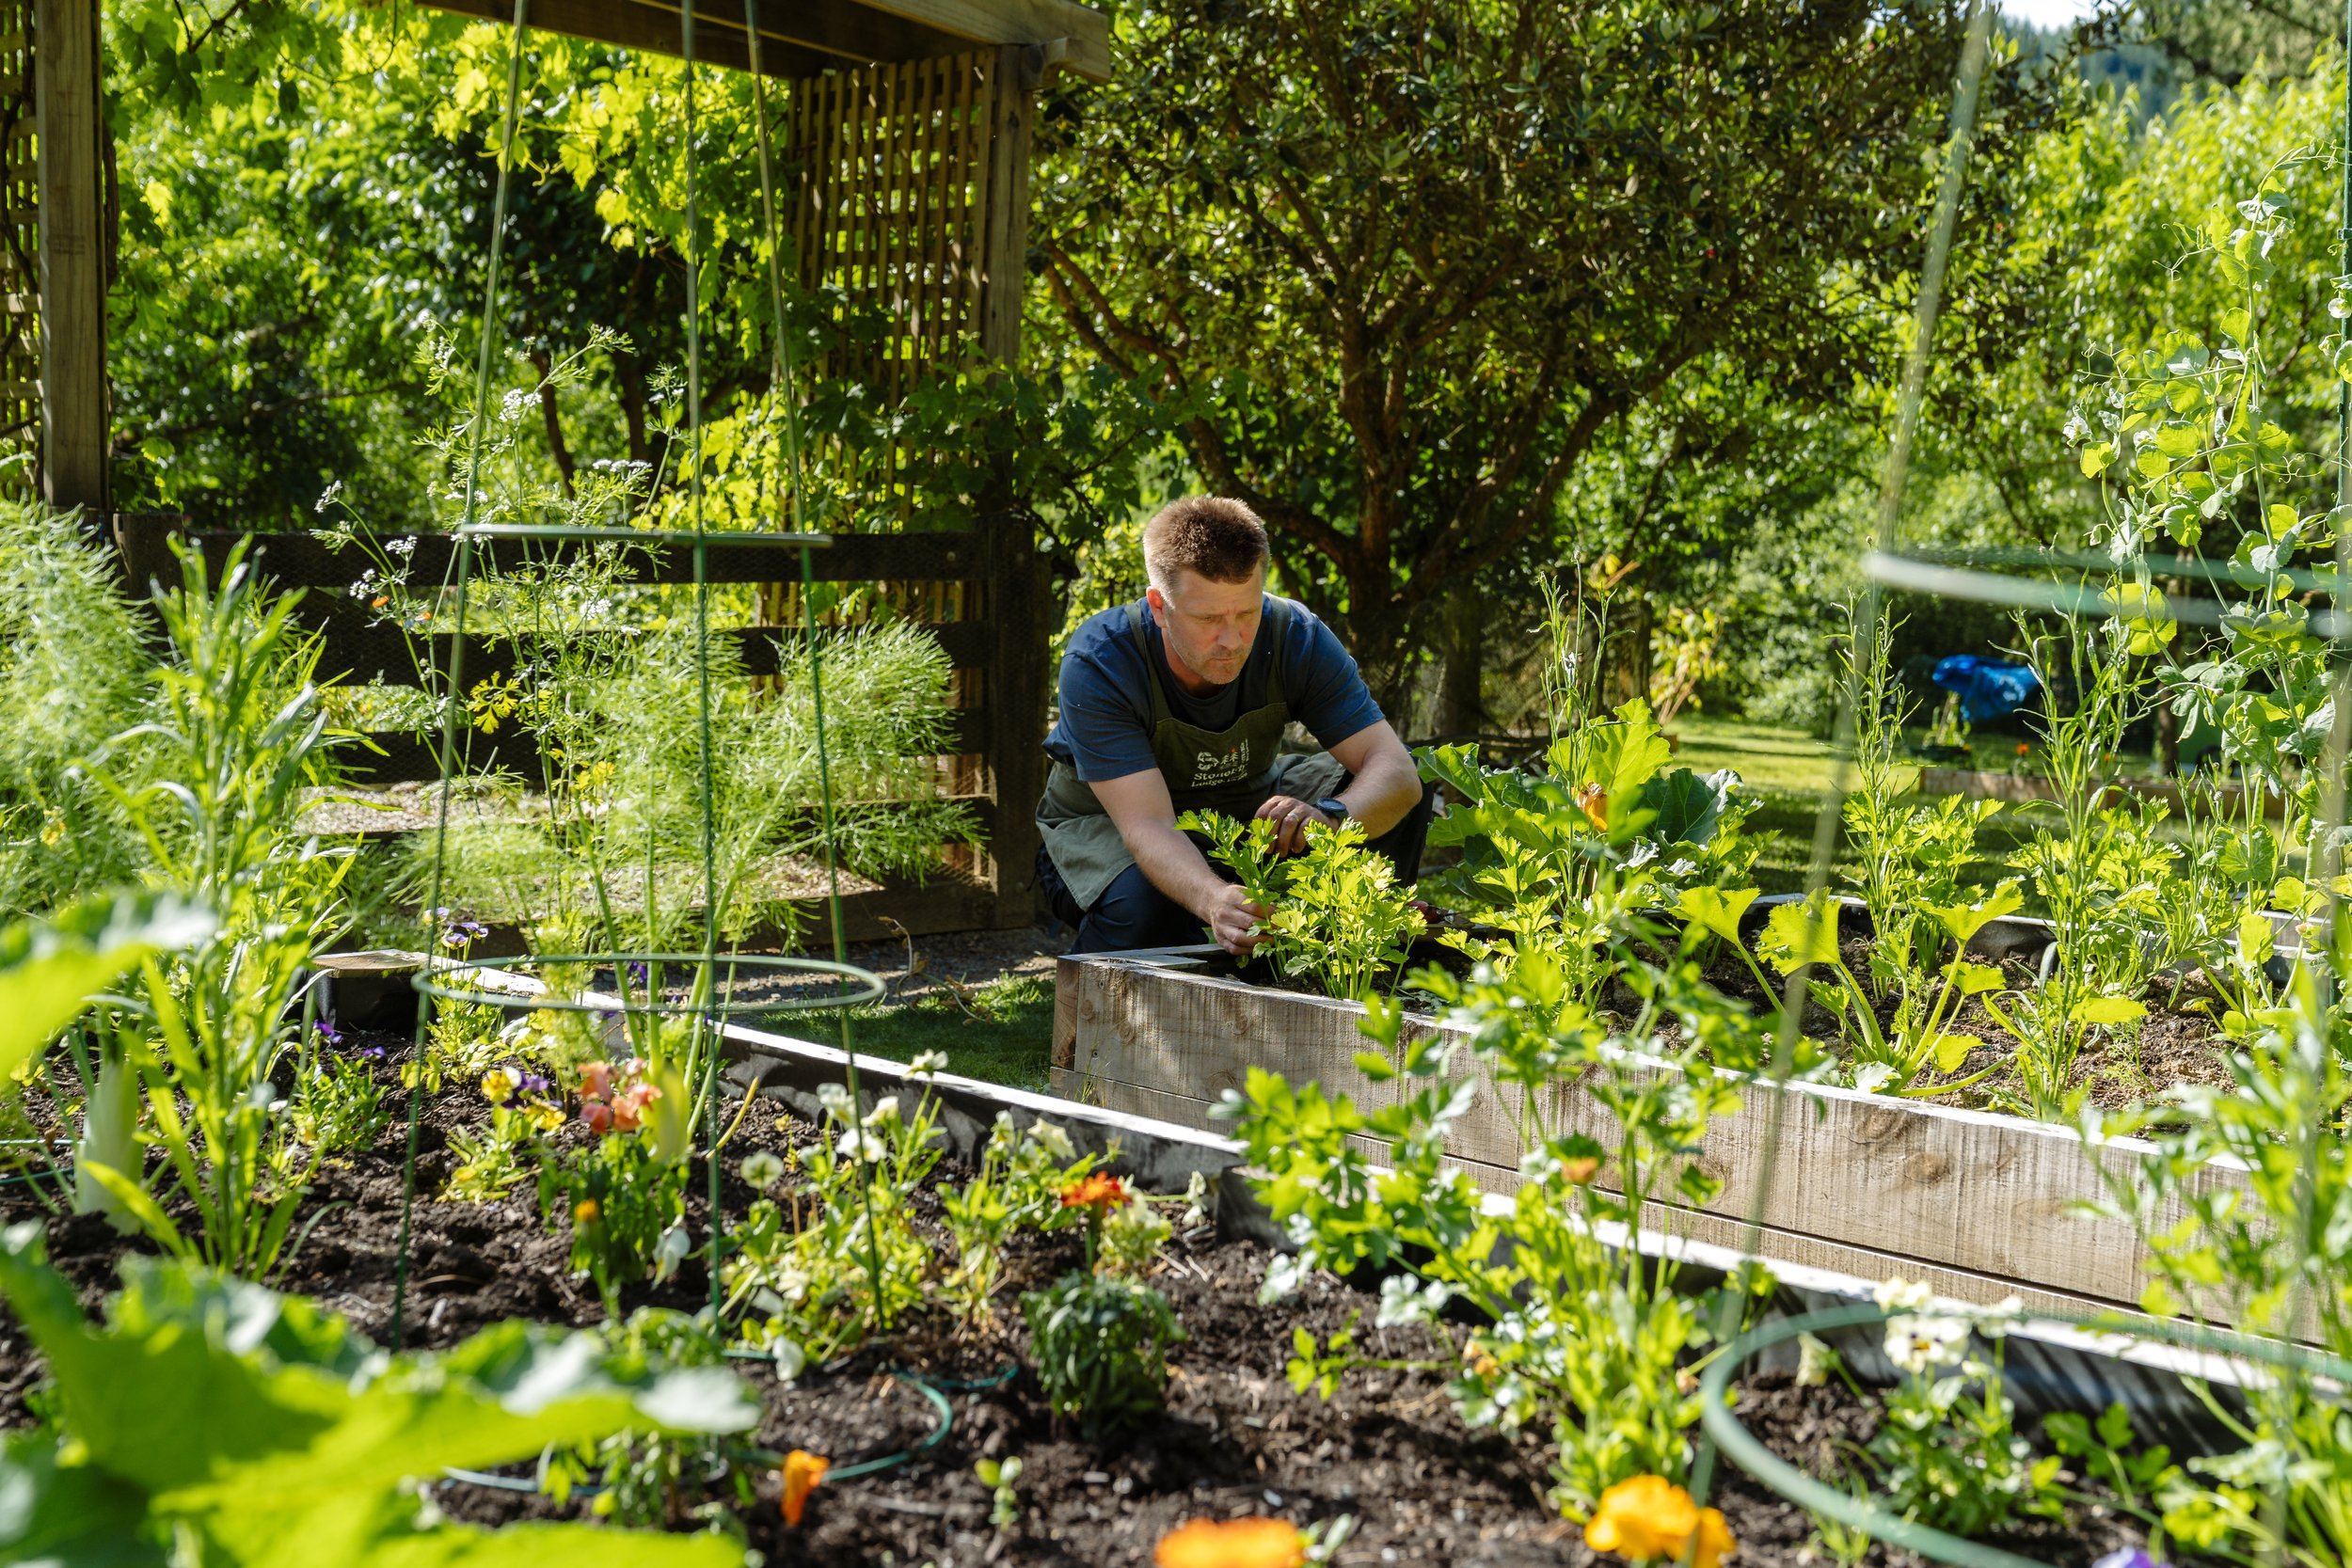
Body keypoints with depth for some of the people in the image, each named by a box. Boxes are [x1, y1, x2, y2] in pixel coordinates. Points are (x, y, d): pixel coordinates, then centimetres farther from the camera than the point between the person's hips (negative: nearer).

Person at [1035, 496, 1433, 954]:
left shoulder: (1296, 637, -22)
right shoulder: (1097, 662, -31)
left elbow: (1397, 771, -27)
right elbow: (1147, 825, -39)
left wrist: (1330, 817, -50)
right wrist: (1214, 900, -60)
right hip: (1107, 826, -3)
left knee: (1395, 796, -18)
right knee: (1141, 905, -38)